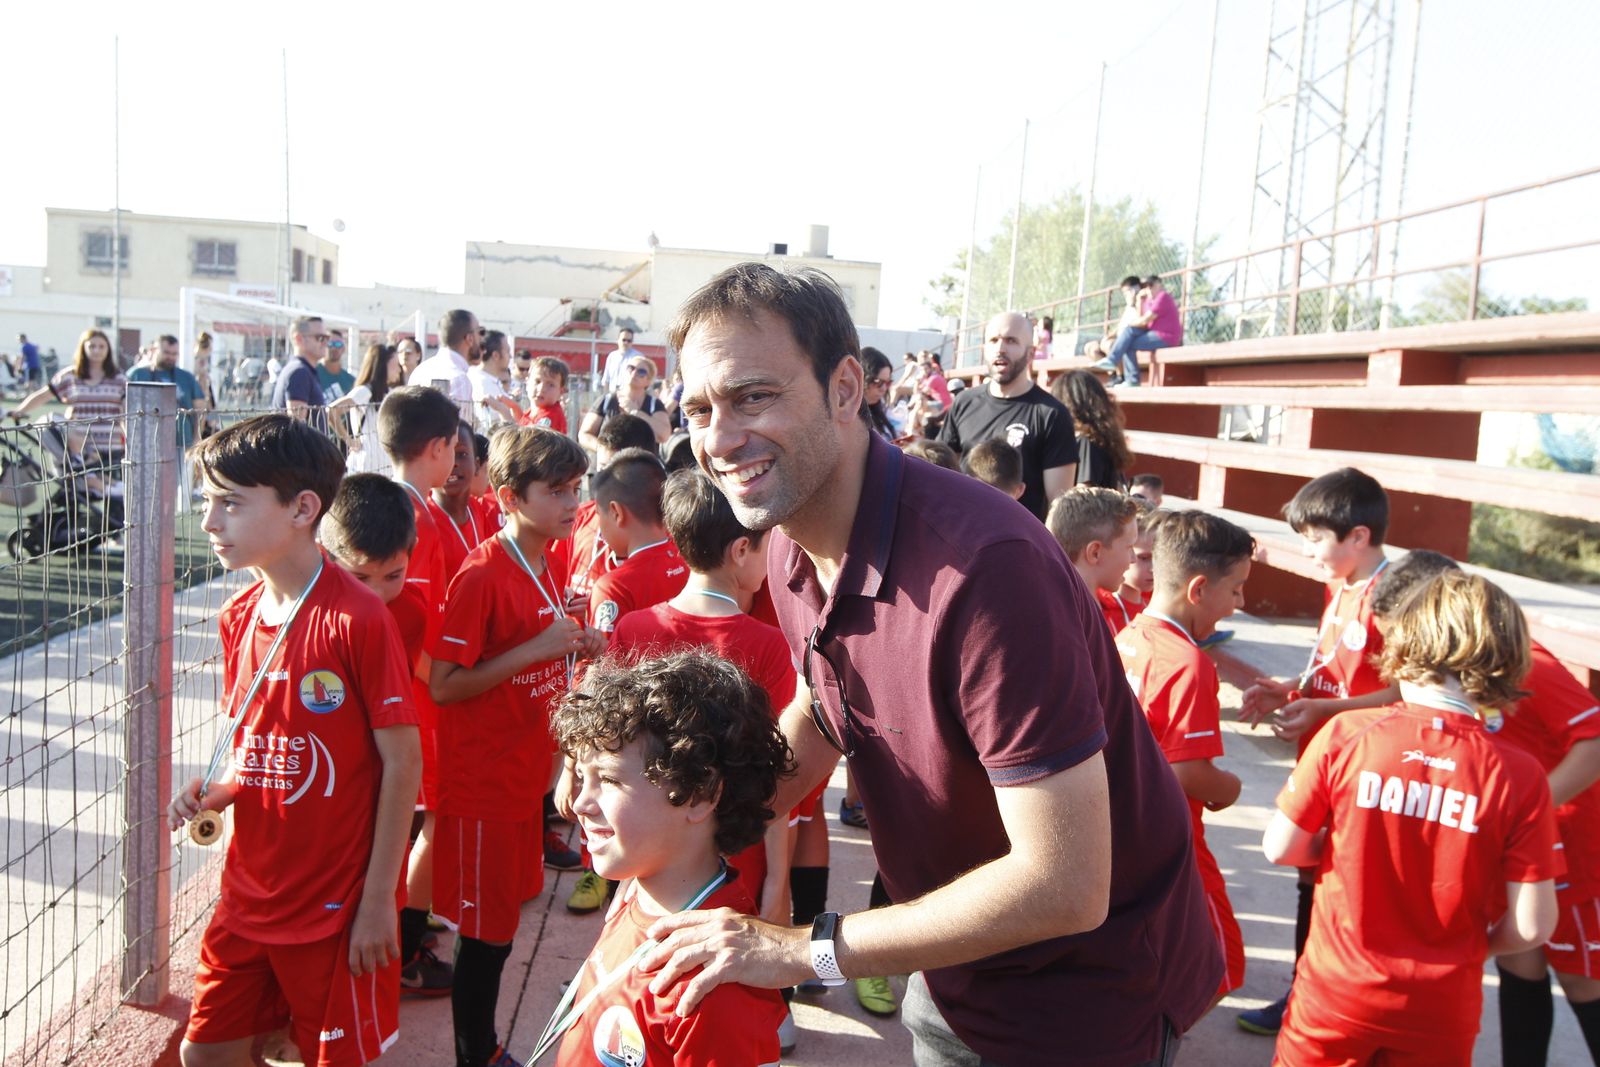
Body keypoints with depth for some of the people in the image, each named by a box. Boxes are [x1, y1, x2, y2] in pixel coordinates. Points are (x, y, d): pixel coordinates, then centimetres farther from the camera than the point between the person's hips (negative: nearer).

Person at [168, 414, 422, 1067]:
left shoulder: (358, 619, -20)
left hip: (336, 907, -6)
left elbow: (402, 761, -16)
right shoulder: (238, 615, 2)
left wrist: (379, 899, -14)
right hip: (247, 892, 6)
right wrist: (212, 792, -5)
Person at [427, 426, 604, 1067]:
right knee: (485, 932, 5)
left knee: (502, 919, 19)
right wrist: (537, 648, -24)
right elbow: (443, 685, -20)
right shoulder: (481, 575, -19)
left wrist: (574, 648, 1)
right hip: (482, 784, -8)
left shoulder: (545, 571, 9)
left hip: (524, 775, 8)